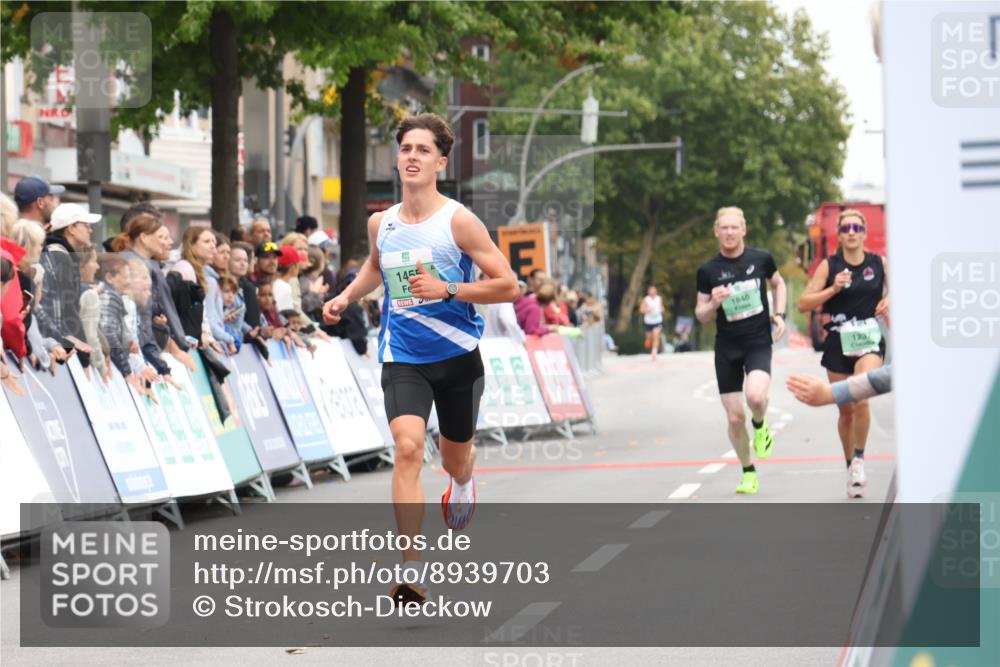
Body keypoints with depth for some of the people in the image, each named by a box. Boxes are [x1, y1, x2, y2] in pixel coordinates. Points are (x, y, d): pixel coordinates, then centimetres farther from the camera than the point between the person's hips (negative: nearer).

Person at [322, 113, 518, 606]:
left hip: (457, 356, -1)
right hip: (402, 358, 1)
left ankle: (462, 483, 59)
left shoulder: (458, 221, -12)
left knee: (456, 457, 17)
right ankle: (412, 571, -23)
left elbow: (507, 286, -13)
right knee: (408, 447, -21)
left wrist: (446, 290, -23)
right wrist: (347, 296, 10)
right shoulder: (380, 223, 2)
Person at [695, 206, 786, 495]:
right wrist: (713, 303, -16)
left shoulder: (761, 259, 0)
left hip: (759, 343, -1)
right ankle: (748, 472, 22)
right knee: (735, 418, 1)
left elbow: (778, 284, 20)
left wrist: (779, 314, 4)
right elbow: (701, 315, 6)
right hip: (726, 348, 1)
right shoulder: (708, 270, 0)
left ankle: (760, 426, 7)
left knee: (756, 397, -29)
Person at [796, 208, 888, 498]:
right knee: (846, 410, 8)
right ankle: (850, 468, 26)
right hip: (838, 341, 1)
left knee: (861, 399, -23)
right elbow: (803, 304, -7)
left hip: (870, 340, -1)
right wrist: (833, 289, -18)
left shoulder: (879, 264, 1)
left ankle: (859, 460, -6)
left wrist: (889, 300, -1)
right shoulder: (829, 266, -2)